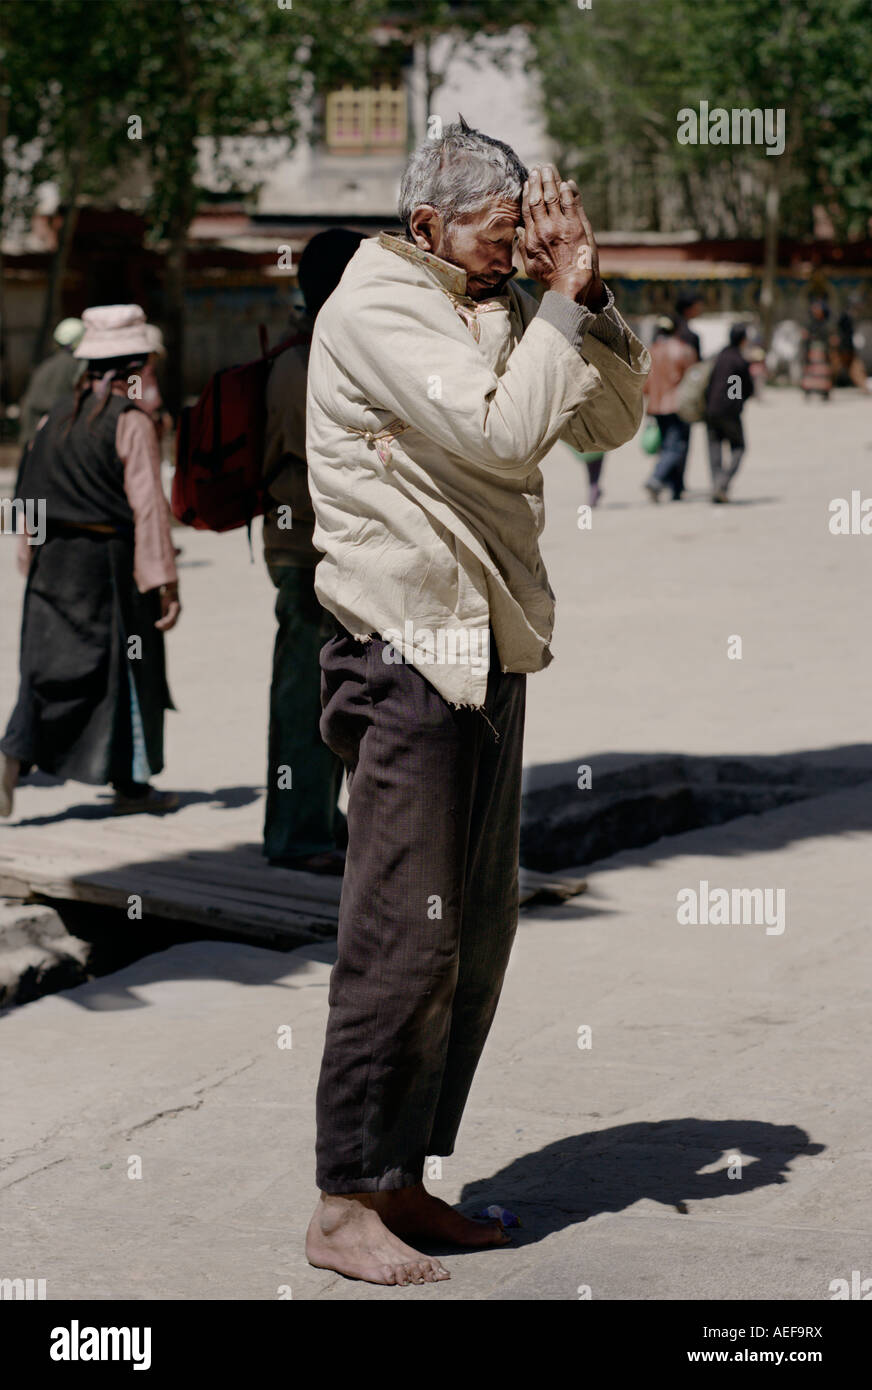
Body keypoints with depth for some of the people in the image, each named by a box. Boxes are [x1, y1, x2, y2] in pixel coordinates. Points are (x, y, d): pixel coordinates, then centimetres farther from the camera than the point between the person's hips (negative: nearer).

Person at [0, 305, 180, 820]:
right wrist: (165, 582, -17)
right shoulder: (131, 422, -13)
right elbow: (147, 504, -17)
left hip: (54, 559, 6)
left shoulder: (59, 415, 7)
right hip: (109, 563, -5)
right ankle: (129, 782, 16)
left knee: (49, 663, 7)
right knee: (123, 666, 7)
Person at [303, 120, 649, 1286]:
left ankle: (403, 1181, 18)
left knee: (478, 930, 10)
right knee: (405, 936, -8)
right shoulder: (377, 307, -10)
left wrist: (586, 291, 2)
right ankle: (345, 1206, -1)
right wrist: (562, 302, -11)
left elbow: (611, 420, 14)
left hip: (487, 653, 9)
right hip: (406, 653, -9)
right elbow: (503, 433, -21)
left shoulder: (493, 312, 15)